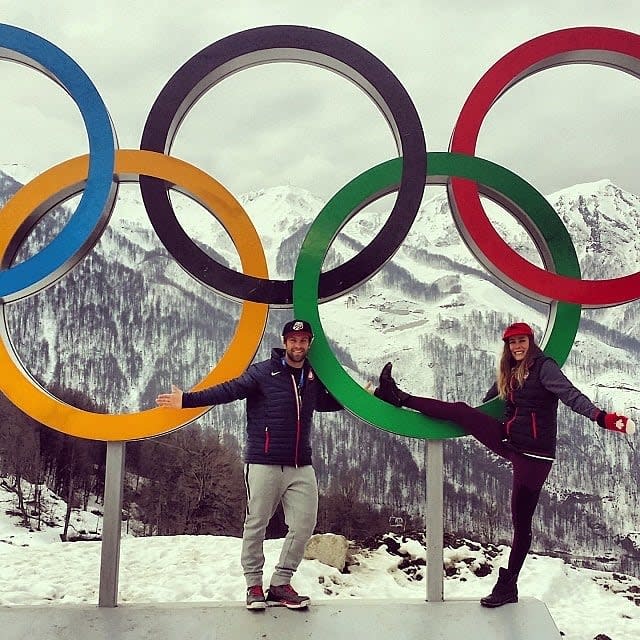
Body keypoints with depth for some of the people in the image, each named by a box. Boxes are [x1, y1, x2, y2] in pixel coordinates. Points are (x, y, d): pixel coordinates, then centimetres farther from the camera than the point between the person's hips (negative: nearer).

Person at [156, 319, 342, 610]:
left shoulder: (313, 376, 12)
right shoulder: (264, 371, -4)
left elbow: (325, 402, 31)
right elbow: (228, 390, -10)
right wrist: (187, 400, -18)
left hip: (301, 467, 5)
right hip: (264, 464, -4)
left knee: (304, 525, 2)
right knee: (256, 525, 2)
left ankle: (280, 583, 17)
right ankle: (254, 584, 18)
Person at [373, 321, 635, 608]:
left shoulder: (544, 366, -8)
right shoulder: (508, 373, 13)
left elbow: (570, 394, -23)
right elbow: (487, 402, 29)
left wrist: (601, 416, -39)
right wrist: (470, 424, 41)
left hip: (534, 454, -6)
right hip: (508, 442, 6)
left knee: (521, 521, 0)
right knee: (460, 410, 1)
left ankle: (508, 586, 9)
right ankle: (400, 399, 9)